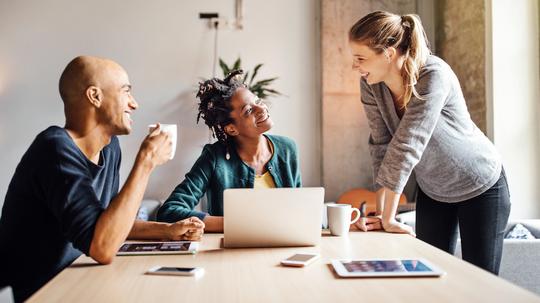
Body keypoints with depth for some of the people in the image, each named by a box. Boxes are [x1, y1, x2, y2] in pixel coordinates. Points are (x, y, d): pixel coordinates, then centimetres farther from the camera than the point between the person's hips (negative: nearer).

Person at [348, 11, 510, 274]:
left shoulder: (433, 75, -32)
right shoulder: (370, 84, -14)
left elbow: (406, 146, -34)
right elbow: (381, 145, -13)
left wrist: (388, 218, -33)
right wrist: (381, 213, -18)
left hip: (480, 187, -5)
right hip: (432, 191, 5)